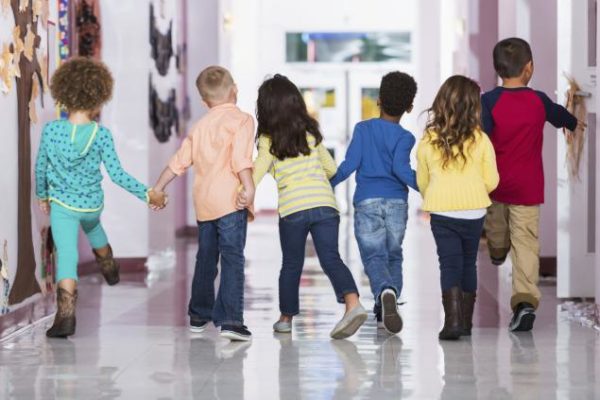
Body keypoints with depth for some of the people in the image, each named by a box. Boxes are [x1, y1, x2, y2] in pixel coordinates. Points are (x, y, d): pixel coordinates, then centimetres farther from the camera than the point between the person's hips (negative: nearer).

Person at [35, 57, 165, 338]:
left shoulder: (51, 130, -12)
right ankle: (110, 271, 60)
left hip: (62, 204, -2)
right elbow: (116, 174, -16)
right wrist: (147, 194, -8)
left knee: (67, 256, -4)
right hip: (93, 204, 2)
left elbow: (40, 167, 1)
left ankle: (65, 316, -18)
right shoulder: (101, 134, -17)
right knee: (93, 228, 35)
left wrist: (42, 195, 19)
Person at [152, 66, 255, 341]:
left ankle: (199, 315, 29)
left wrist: (158, 189, 27)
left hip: (203, 202, 7)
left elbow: (179, 161, 19)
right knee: (232, 259, -9)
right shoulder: (241, 119, -2)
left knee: (205, 259, 18)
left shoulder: (200, 125, 18)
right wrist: (249, 188, -25)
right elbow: (241, 158, -18)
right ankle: (230, 320, -18)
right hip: (229, 199, -6)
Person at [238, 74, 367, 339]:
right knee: (331, 259, -5)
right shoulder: (312, 132, 16)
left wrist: (246, 193, -26)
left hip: (292, 208, -2)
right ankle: (353, 303, -28)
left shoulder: (269, 140, 4)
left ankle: (286, 317, 23)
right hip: (324, 203, 2)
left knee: (291, 264, 13)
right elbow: (331, 168, 24)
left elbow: (259, 168, -15)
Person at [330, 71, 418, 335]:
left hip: (367, 202, -1)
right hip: (396, 202, 1)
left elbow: (350, 164, -1)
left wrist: (329, 184, 11)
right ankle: (385, 312, 5)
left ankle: (385, 291, -41)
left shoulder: (363, 129, 6)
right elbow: (400, 168, -15)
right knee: (393, 256, 17)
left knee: (374, 257, -8)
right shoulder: (404, 137, 1)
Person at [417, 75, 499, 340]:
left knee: (449, 264, 1)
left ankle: (453, 319, -16)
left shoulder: (428, 141, -3)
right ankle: (466, 321, 22)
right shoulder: (480, 139, -6)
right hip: (474, 211, 1)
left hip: (441, 212, -1)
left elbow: (422, 182, 7)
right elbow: (491, 181, -1)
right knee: (468, 263, 15)